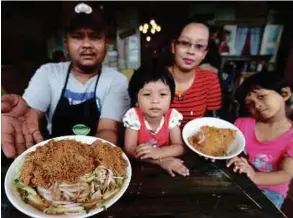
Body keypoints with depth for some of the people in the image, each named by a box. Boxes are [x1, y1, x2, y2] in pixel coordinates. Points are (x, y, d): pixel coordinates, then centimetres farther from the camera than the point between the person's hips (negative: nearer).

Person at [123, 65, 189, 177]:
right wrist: (161, 160, -31)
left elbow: (179, 147, -14)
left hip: (168, 161, 2)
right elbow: (130, 149, -21)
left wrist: (158, 152, -33)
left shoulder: (172, 116, -13)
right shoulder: (133, 116, -18)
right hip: (139, 165, -1)